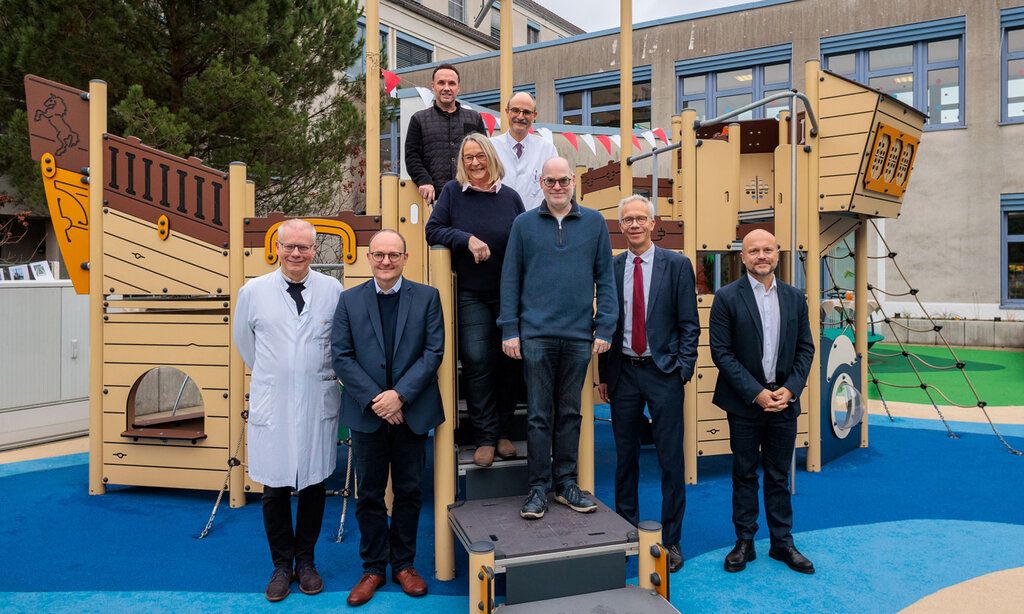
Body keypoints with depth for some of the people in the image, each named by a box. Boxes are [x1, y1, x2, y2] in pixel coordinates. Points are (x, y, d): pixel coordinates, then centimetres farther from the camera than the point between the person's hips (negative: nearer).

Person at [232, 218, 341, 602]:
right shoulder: (253, 291, -1)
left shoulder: (333, 290, -3)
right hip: (271, 405, 0)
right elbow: (243, 341, 15)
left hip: (318, 405, 0)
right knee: (274, 488, 7)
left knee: (314, 484, 11)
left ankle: (305, 561, 28)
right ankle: (282, 565, 25)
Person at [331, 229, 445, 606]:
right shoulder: (350, 300, 3)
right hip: (367, 413, 1)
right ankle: (373, 568, 24)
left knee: (409, 492, 11)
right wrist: (373, 399, -12)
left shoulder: (427, 297, 1)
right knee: (369, 494, 10)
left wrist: (400, 395, -15)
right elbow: (341, 356, -2)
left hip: (412, 412, 0)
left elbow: (433, 352, -6)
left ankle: (403, 564, 27)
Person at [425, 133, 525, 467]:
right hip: (471, 295, -1)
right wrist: (467, 239, -16)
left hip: (510, 294, 2)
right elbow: (433, 230, 0)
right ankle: (485, 437, 4)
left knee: (510, 361, 4)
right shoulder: (452, 192, 3)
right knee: (476, 361, -8)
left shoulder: (510, 197, 6)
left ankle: (504, 432, 20)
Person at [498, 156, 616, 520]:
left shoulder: (594, 223, 6)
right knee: (538, 415, 3)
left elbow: (605, 278, 6)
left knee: (570, 412, 11)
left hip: (579, 335, 1)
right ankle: (539, 488, 14)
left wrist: (605, 327, -1)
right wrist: (509, 330, -2)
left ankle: (566, 483, 23)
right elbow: (510, 280, 4)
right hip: (536, 335, -1)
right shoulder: (524, 224, 5)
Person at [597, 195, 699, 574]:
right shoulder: (611, 268, 6)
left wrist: (684, 369, -9)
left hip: (663, 372, -2)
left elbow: (689, 324, -2)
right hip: (623, 372, 3)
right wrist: (604, 374, 6)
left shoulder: (677, 265, -1)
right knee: (625, 456, 12)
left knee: (671, 459, 3)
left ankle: (671, 539, 16)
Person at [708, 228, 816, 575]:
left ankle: (782, 543, 24)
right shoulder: (727, 298, -6)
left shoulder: (794, 298, 7)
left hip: (784, 400, 3)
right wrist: (756, 393, -14)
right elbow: (721, 352, -9)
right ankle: (744, 543, 20)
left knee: (779, 476, 13)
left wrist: (790, 389, -6)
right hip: (745, 402, -3)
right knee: (744, 474, 8)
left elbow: (806, 348, 9)